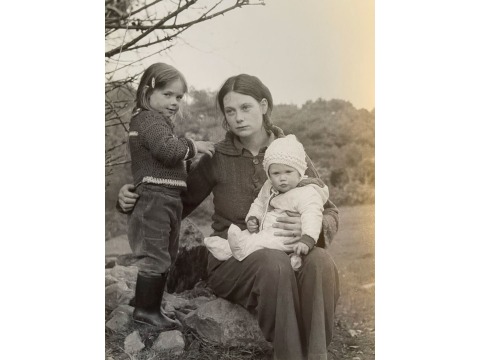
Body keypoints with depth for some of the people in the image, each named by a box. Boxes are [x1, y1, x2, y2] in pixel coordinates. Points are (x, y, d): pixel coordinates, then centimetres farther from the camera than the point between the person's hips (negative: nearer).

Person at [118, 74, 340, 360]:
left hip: (285, 252, 2)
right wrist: (134, 198, -5)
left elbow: (329, 212, 4)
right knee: (275, 263, -35)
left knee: (320, 261, -32)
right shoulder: (217, 159, 5)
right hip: (231, 259, -1)